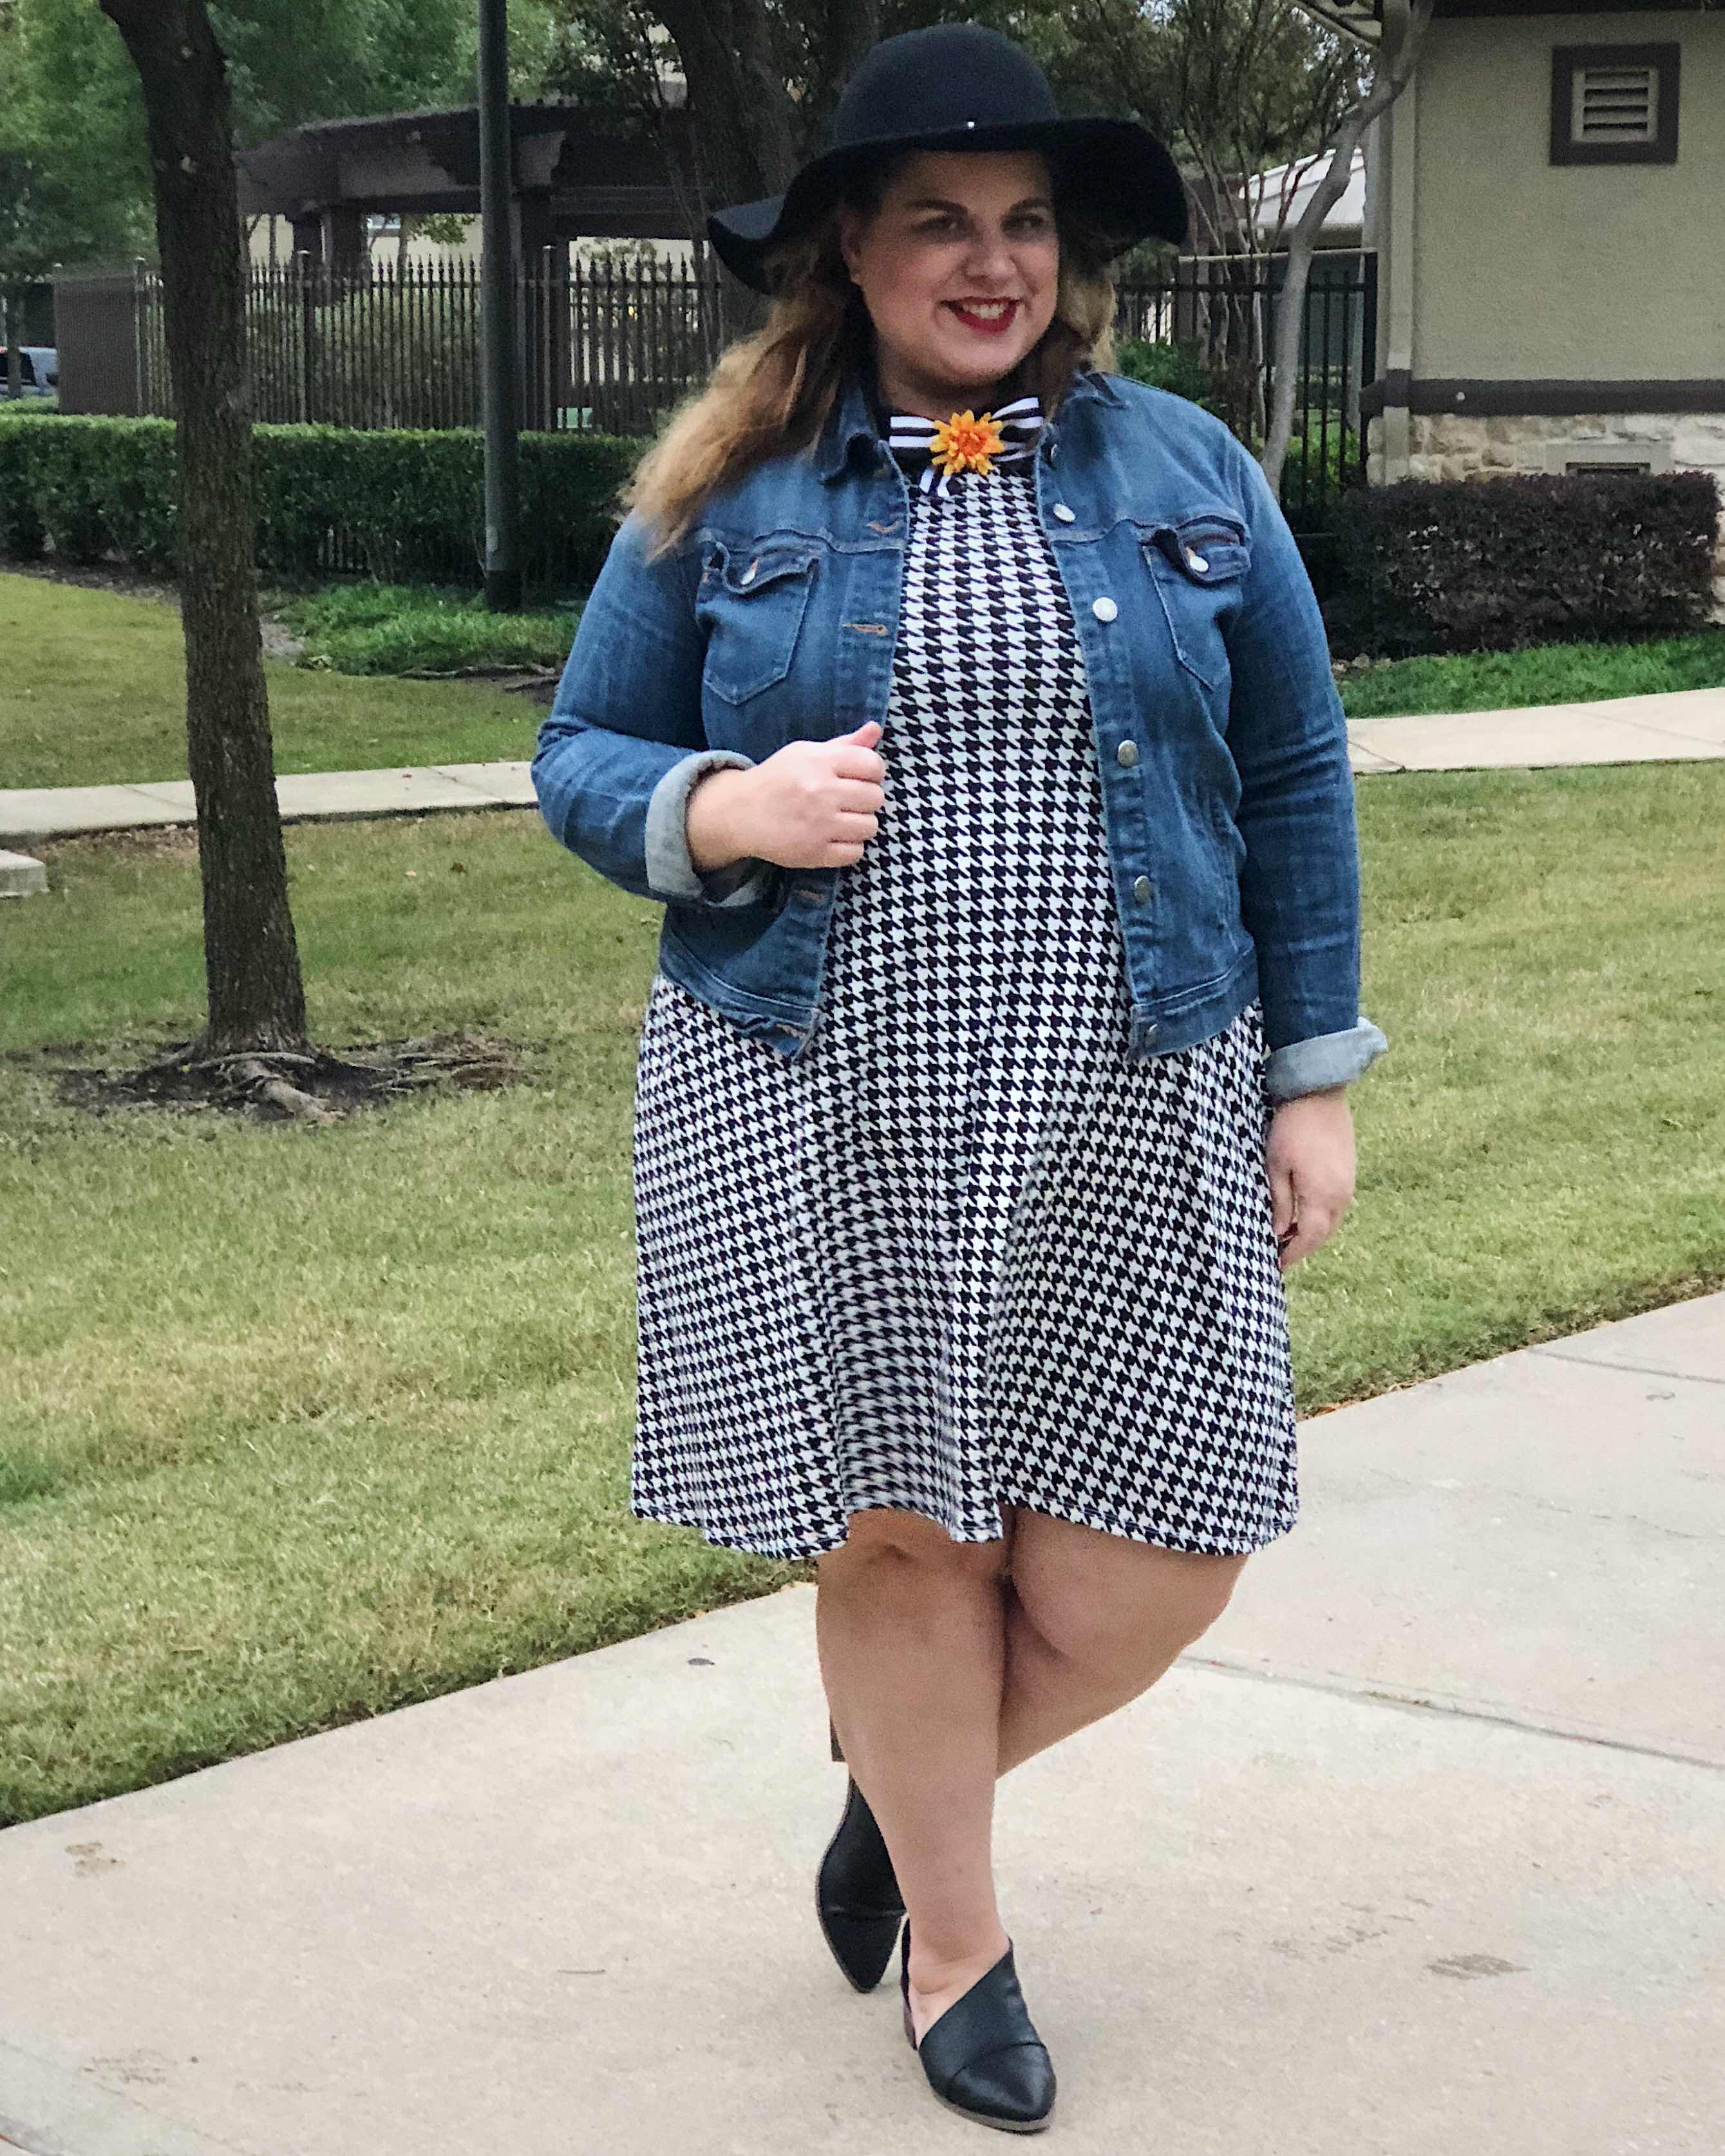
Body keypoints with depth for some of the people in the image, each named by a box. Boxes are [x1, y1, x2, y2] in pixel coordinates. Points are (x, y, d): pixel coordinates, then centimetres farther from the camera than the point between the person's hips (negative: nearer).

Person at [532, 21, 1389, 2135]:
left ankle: (905, 1784, 31)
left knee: (1148, 1568, 0)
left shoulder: (1186, 472, 6)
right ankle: (955, 1937, 29)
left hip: (1131, 1117, 1)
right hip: (817, 1112, -1)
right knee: (899, 1534, 5)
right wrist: (727, 809, -15)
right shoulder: (724, 495, 2)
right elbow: (580, 757, 7)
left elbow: (1294, 786, 8)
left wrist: (1315, 1079, 4)